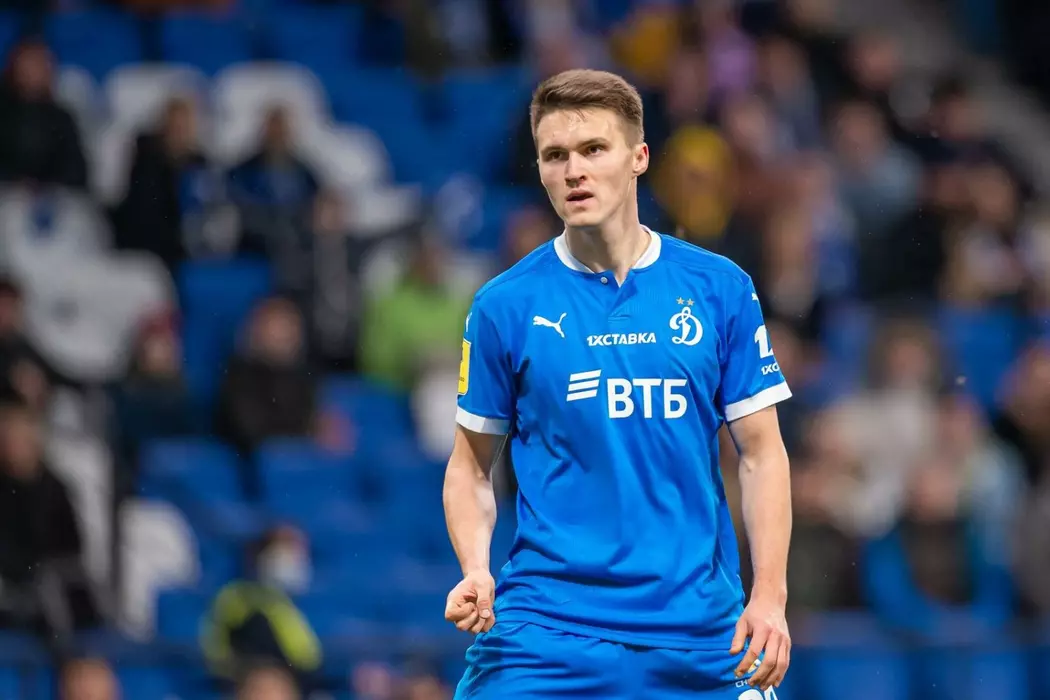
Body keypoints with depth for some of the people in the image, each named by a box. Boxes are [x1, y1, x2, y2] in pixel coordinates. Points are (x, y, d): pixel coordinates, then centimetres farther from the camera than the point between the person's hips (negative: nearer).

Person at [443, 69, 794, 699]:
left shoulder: (722, 290, 4)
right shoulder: (505, 305, 1)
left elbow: (762, 453, 6)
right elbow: (472, 464, 8)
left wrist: (770, 594, -5)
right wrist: (476, 573, -10)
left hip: (698, 635, 1)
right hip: (545, 633, -1)